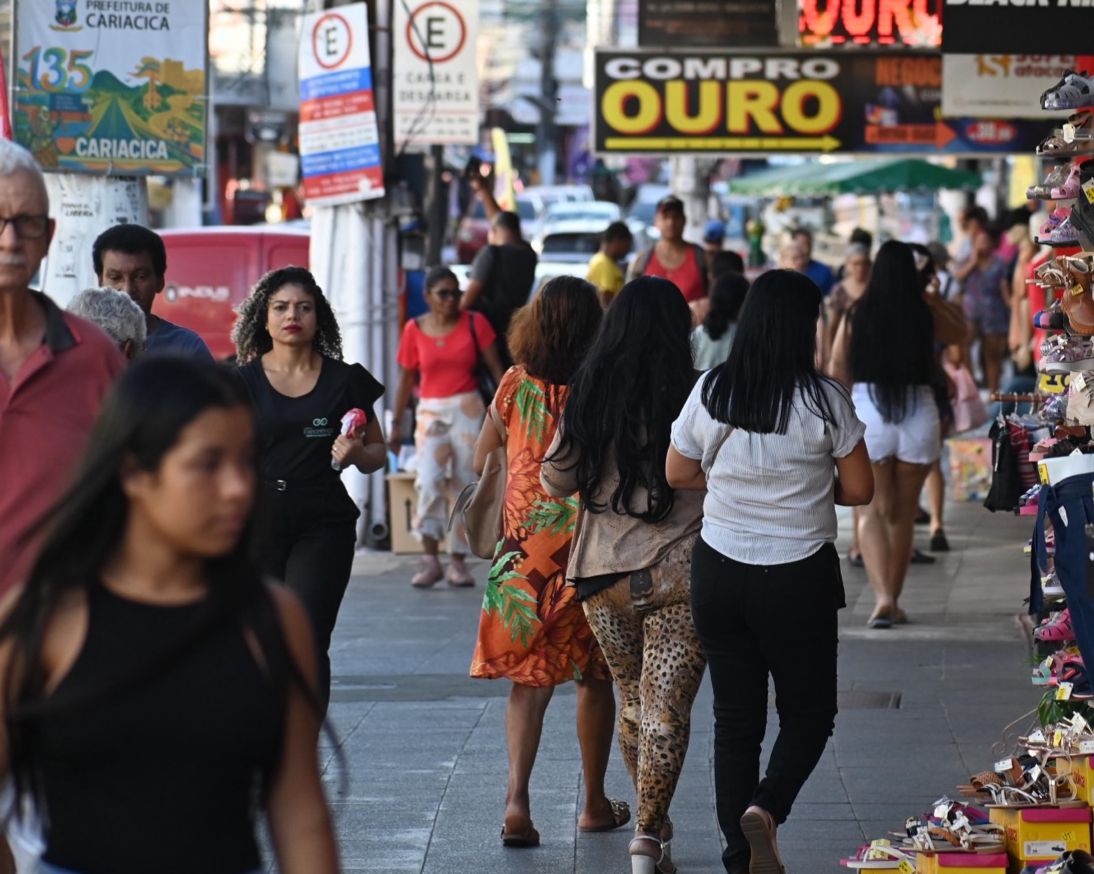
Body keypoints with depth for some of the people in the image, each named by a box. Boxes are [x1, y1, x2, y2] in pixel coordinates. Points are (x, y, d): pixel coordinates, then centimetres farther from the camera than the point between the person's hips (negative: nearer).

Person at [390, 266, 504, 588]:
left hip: (468, 410, 1)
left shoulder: (475, 323, 1)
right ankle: (430, 560, -15)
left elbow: (495, 368, 2)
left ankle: (458, 561, 7)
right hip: (431, 412, -1)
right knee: (430, 481, -17)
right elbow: (405, 380, 8)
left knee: (465, 485, 1)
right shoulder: (415, 330, 2)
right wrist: (395, 424, 8)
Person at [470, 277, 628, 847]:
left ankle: (517, 797, -14)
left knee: (528, 678, 4)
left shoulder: (516, 384, -2)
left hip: (525, 540, 1)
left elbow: (481, 461, 8)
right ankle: (595, 805, 22)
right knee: (595, 677, 14)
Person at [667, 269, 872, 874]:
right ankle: (767, 807, -14)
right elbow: (859, 490, -4)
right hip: (800, 576, -3)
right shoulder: (823, 399, -11)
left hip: (719, 573, 3)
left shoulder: (711, 392, -3)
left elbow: (677, 473, 9)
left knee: (735, 717, 12)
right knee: (809, 712, 12)